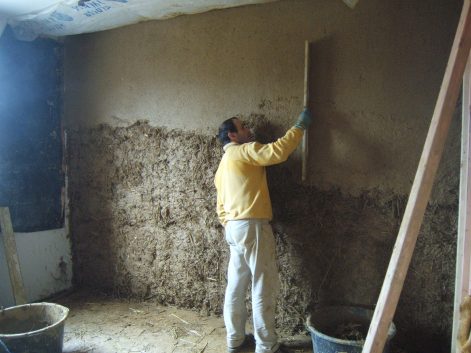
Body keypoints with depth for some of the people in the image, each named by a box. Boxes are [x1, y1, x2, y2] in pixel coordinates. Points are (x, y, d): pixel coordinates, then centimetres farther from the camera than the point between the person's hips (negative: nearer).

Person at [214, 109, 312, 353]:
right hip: (252, 227, -9)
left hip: (233, 228, 10)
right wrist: (299, 126, -8)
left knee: (236, 286, 14)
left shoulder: (223, 165, 21)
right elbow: (278, 152, -19)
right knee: (265, 287, -2)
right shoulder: (244, 151, -5)